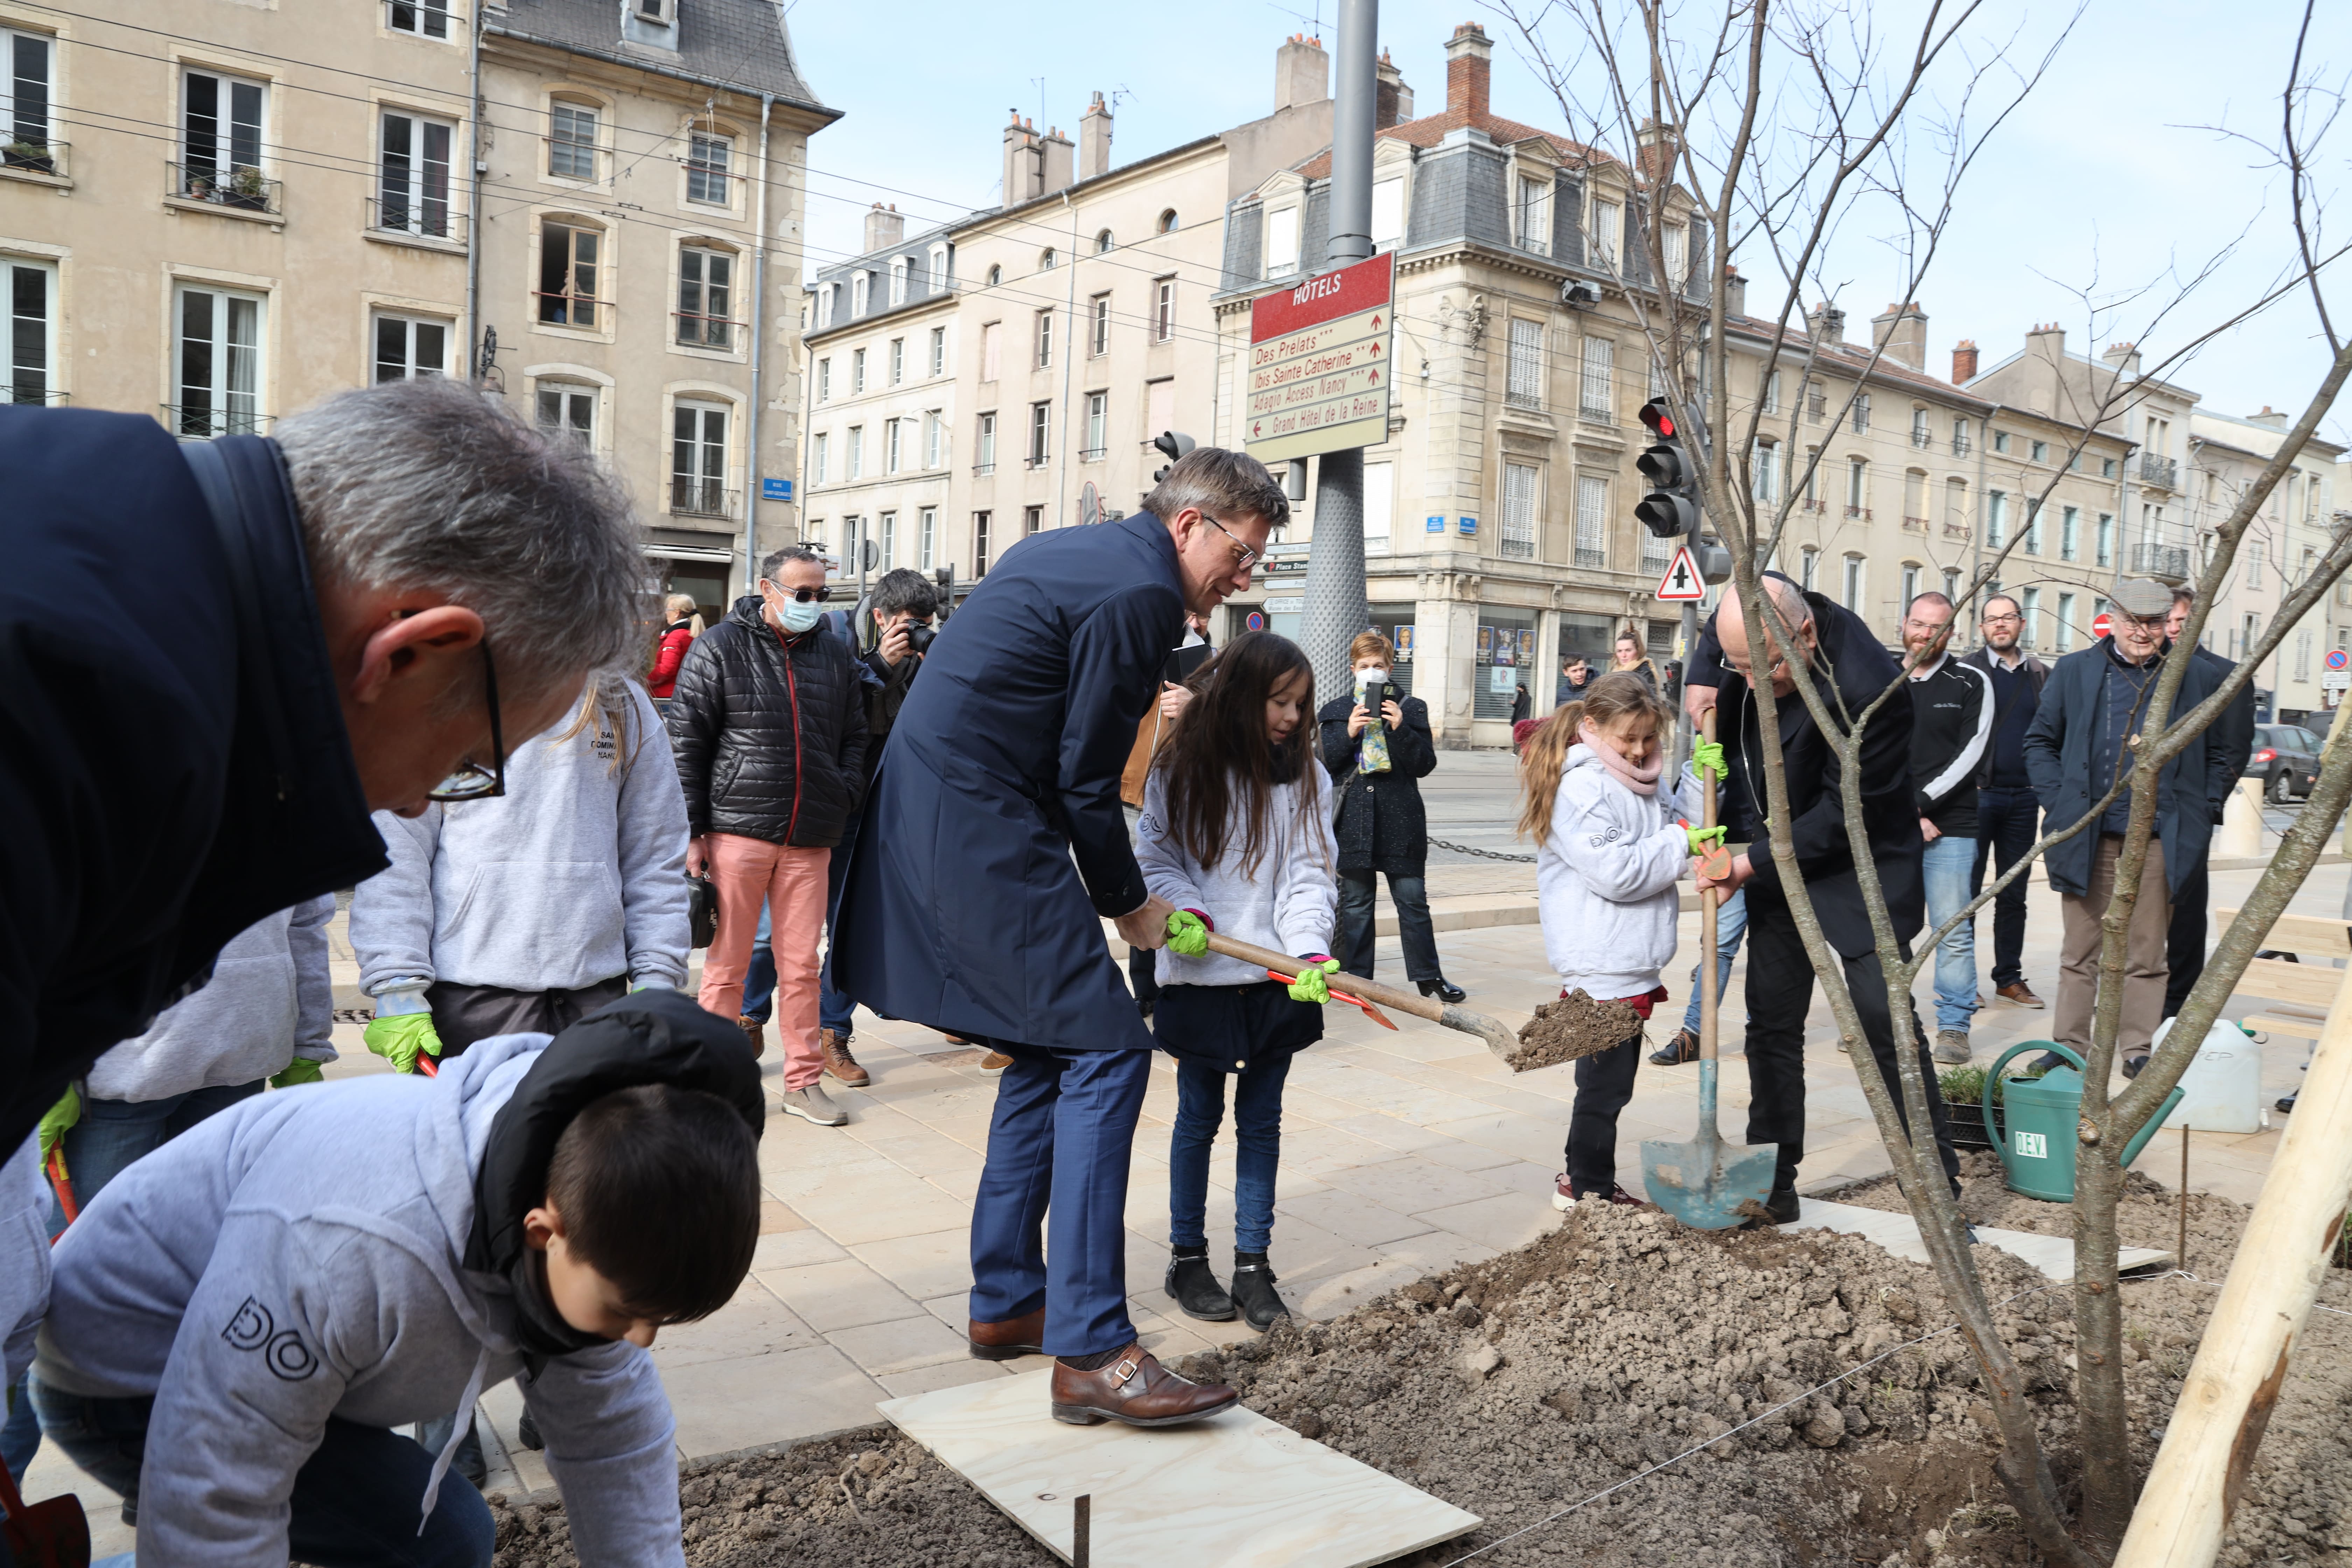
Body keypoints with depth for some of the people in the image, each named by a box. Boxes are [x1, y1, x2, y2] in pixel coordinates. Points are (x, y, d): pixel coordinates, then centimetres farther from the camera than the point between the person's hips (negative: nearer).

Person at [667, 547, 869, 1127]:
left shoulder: (835, 653, 12)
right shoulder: (721, 648, 0)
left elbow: (854, 736, 21)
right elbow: (685, 741, -2)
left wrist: (844, 803, 8)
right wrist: (690, 832, -6)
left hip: (809, 839, 3)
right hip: (737, 832, -3)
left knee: (801, 964, 7)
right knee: (727, 963, 3)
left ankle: (804, 1082, 17)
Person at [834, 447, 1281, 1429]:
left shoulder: (1063, 550, 20)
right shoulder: (1140, 592, -11)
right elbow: (1086, 779, -12)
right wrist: (1129, 902, 3)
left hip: (926, 820, 11)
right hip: (984, 833, -11)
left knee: (1048, 1054, 16)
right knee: (1105, 1053, -10)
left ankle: (1005, 1303, 23)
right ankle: (1090, 1349, -9)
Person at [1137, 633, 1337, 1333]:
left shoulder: (1307, 779, 2)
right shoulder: (1181, 771, -2)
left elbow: (1308, 875, -4)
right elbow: (1156, 858, 1)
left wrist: (1312, 952, -20)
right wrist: (1187, 914, -17)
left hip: (1278, 979, 2)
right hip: (1200, 974, -2)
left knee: (1262, 1119, 10)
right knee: (1200, 1116, 9)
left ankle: (1253, 1265, 21)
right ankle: (1187, 1260, 24)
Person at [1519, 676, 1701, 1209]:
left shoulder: (1642, 785, 13)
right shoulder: (1579, 789, -16)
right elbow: (1617, 872, -22)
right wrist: (1679, 843, -14)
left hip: (1634, 965, 9)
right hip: (1601, 965, -9)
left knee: (1612, 1081, 17)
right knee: (1605, 1082, 0)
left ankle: (1583, 1180, 30)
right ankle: (1589, 1187, 15)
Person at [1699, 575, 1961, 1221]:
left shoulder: (1868, 688, -30)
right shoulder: (1757, 613, -10)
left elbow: (1846, 813, -23)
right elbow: (1719, 604, 17)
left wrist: (1752, 864, -19)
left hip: (1858, 867, -7)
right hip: (1778, 861, 7)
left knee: (1887, 1019, -8)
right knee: (1772, 1023, 9)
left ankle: (1939, 1185, 8)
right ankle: (1774, 1185, 20)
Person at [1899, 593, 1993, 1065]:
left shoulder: (1971, 684, 3)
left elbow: (1970, 754, -5)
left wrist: (1920, 804, -12)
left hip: (1950, 829, -2)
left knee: (1954, 932, -2)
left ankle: (1954, 1026, 7)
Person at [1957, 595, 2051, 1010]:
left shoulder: (2041, 675, 10)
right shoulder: (1967, 672, -1)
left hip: (2024, 797, 4)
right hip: (1978, 793, -4)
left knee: (2014, 894, 9)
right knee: (1967, 890, 1)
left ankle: (2010, 978, 17)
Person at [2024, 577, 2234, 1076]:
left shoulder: (2198, 679, 5)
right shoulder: (2074, 671, 5)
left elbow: (2222, 755, 12)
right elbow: (2040, 741, 10)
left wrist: (2203, 813, 3)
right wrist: (2058, 802, 0)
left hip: (2160, 841, 0)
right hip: (2089, 837, 0)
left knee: (2147, 956, 6)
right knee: (2080, 952, 7)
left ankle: (2139, 1051, 15)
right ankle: (2070, 1047, 15)